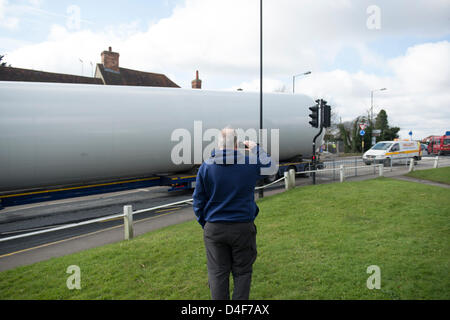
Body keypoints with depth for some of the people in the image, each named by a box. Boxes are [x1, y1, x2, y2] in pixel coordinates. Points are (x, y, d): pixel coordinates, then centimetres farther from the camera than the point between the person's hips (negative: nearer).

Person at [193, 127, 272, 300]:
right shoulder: (250, 163, -6)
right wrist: (255, 147, 28)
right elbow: (267, 164, 17)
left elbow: (198, 201, 0)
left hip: (214, 229, 1)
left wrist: (205, 224, 12)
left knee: (217, 273, 11)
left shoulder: (206, 167, -4)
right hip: (243, 227, 0)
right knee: (242, 272, 13)